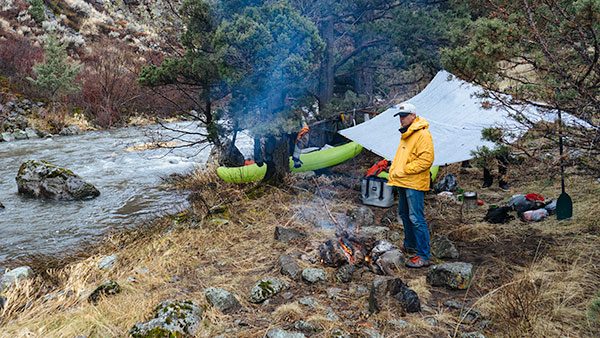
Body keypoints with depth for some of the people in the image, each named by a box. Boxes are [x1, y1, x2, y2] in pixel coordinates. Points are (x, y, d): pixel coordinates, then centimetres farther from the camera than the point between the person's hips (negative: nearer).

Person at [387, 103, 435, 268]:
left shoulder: (422, 134, -15)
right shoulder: (406, 134, 16)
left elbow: (426, 160, -22)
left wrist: (403, 171, -20)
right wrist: (393, 171, 12)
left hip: (415, 183, -10)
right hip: (403, 182, 10)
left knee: (416, 218, -9)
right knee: (404, 214, 21)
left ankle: (423, 256, -4)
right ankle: (410, 243, 39)